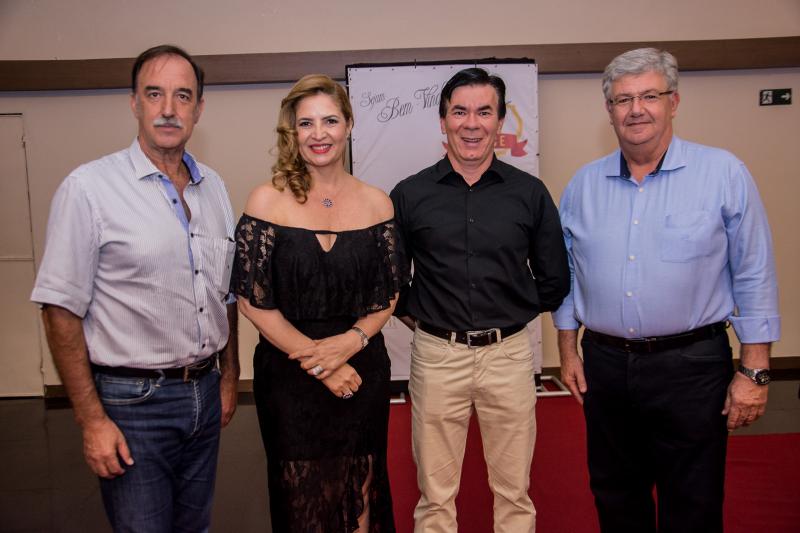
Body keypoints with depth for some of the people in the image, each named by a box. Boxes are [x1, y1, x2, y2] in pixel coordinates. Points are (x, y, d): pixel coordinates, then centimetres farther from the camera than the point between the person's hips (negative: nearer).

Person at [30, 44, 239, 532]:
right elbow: (62, 311, -12)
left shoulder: (213, 187, 6)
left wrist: (229, 377, 13)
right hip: (133, 402, -5)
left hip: (205, 394, 6)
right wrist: (92, 420, -13)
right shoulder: (90, 187, -12)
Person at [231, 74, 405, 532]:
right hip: (288, 377, -1)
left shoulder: (375, 202, 1)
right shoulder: (267, 201, -6)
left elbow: (389, 295, 4)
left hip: (363, 372, 2)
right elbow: (253, 300, -7)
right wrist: (318, 361, -12)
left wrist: (352, 340, -14)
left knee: (361, 495, 13)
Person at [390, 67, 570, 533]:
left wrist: (514, 316, 8)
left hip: (509, 354, 1)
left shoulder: (530, 193, 1)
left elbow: (555, 280, 9)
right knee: (435, 494, 12)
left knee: (514, 490, 15)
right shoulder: (409, 194, -1)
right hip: (437, 354, 0)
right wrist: (414, 316, 4)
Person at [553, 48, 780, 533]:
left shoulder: (724, 173, -6)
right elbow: (567, 274, 11)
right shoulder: (584, 184, 4)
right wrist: (568, 352, 9)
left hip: (691, 366, -3)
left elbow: (754, 278, -5)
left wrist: (755, 371, -7)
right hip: (604, 362, 4)